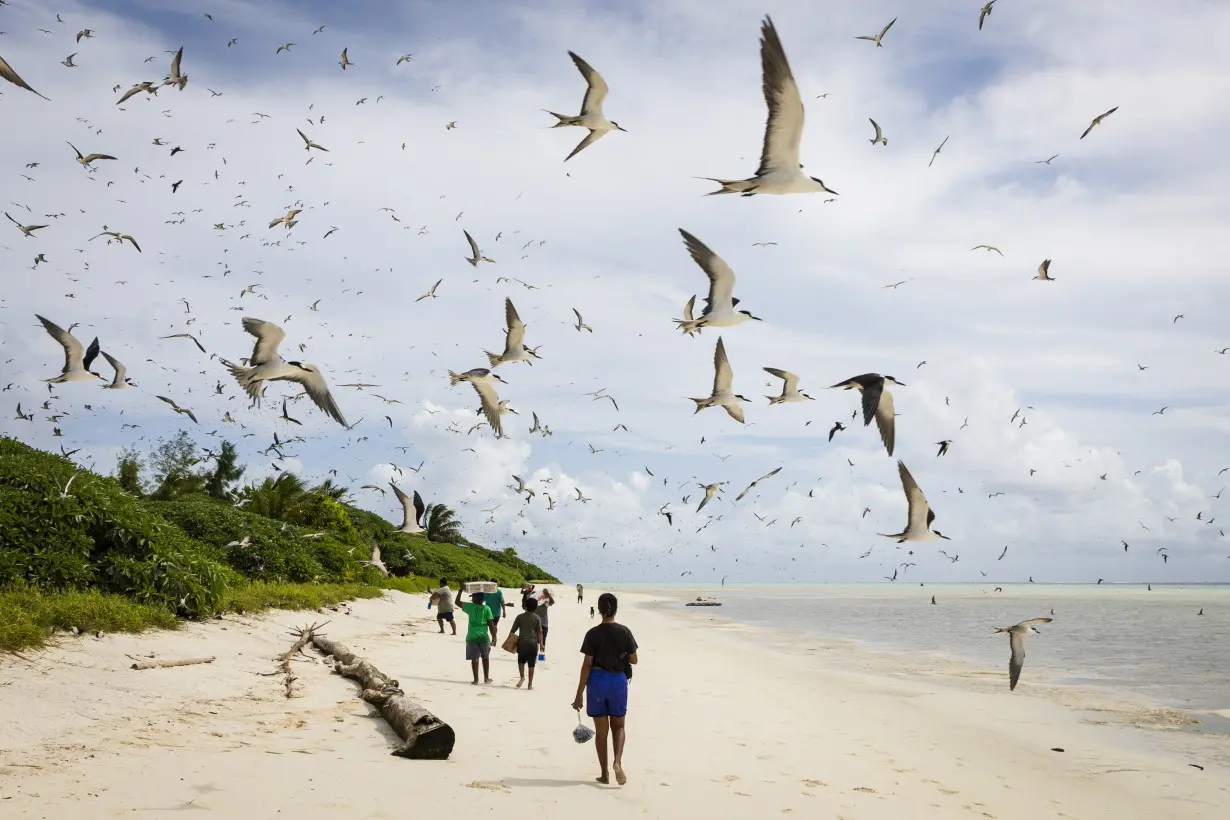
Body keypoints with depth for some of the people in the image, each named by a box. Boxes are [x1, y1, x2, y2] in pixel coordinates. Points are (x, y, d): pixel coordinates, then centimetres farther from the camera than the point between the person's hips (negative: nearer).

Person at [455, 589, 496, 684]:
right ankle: (486, 678, 21)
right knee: (485, 657, 15)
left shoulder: (470, 607, -5)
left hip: (472, 636, -1)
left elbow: (457, 602, 5)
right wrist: (494, 636, 2)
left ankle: (476, 679, 3)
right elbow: (491, 624, -5)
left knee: (474, 658, 3)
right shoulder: (487, 609, -4)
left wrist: (460, 591, 16)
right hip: (484, 636, 1)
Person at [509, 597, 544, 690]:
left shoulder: (520, 617, -1)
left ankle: (522, 677, 1)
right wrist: (541, 644, 2)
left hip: (522, 642, 0)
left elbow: (513, 630, 2)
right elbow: (540, 632, -3)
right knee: (531, 664, 6)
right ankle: (530, 684, 8)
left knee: (521, 661, 20)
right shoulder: (537, 618, -1)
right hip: (533, 643, 0)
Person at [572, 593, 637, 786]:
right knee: (618, 726, 15)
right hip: (618, 679, 1)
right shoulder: (624, 632, -5)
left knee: (601, 730, 10)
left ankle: (604, 774, 15)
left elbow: (587, 665, -9)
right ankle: (618, 761, -10)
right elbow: (633, 660, 2)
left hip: (597, 680, -1)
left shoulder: (593, 634, -9)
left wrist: (580, 694, -4)